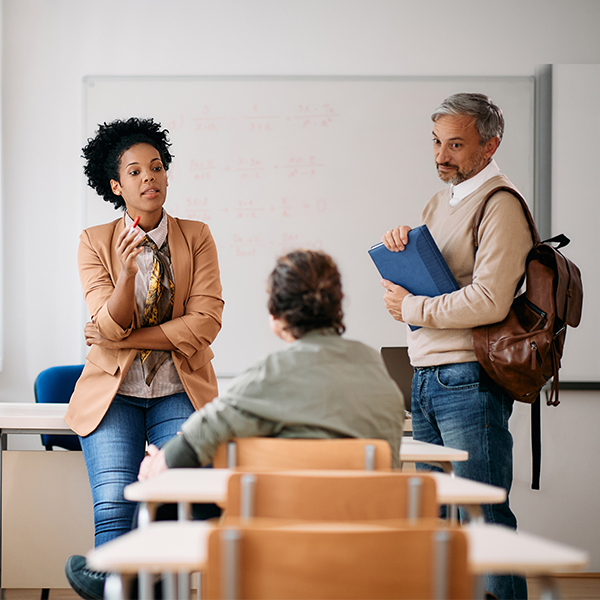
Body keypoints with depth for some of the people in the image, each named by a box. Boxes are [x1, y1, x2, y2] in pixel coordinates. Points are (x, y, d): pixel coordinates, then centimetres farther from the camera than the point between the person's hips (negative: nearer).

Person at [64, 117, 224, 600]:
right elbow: (109, 328, -7)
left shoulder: (196, 237, 3)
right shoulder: (95, 242, 2)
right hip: (114, 392, 0)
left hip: (180, 392, 0)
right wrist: (128, 270, -25)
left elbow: (205, 322, -8)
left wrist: (126, 338, -11)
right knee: (114, 512, -19)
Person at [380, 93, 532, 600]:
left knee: (483, 518, -7)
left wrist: (412, 308, -11)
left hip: (469, 381, -9)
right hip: (427, 378, 9)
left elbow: (490, 301, -20)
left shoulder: (501, 206, -10)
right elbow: (410, 282, 23)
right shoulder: (442, 202, 18)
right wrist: (397, 245, 2)